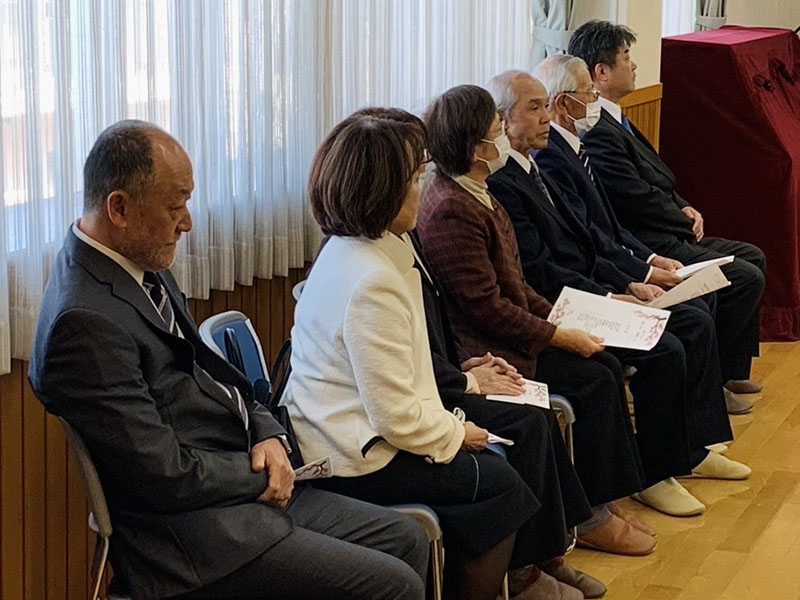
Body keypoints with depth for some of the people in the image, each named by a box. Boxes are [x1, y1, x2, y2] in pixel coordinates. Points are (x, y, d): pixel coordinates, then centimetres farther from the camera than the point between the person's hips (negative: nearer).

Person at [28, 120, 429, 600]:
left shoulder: (143, 268, 9)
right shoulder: (85, 323, -23)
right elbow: (167, 476, -23)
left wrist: (267, 433, 0)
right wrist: (264, 472, -7)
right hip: (190, 536, -10)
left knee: (407, 540, 12)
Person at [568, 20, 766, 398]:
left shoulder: (612, 121, 12)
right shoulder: (597, 132, -22)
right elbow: (637, 198, -22)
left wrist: (683, 208, 3)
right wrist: (686, 220, -7)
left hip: (663, 235, 11)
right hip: (646, 245, -11)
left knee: (752, 257, 18)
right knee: (746, 278, -14)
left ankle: (731, 371, 22)